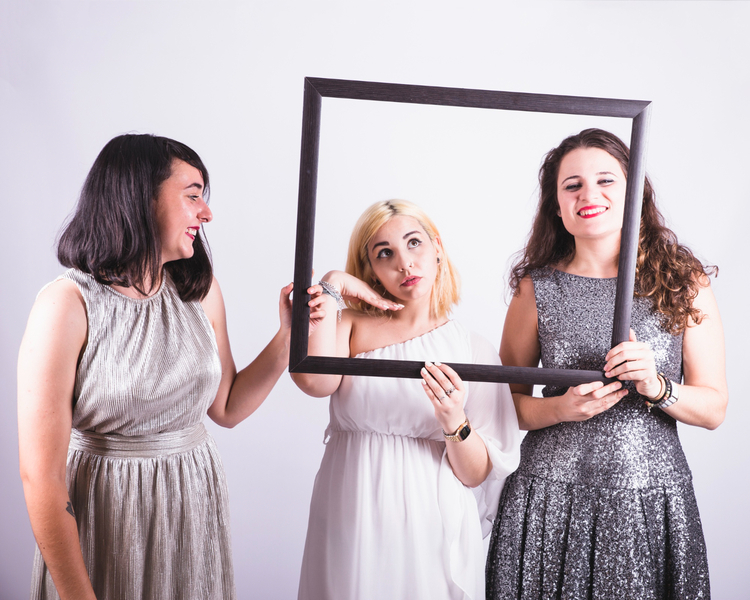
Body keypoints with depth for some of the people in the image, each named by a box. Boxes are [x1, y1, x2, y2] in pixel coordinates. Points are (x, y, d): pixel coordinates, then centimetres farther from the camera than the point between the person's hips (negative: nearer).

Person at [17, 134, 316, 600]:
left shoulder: (199, 290, -1)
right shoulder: (68, 303, -17)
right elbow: (42, 475, -17)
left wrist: (289, 336, -4)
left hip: (196, 505, 5)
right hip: (105, 517, -4)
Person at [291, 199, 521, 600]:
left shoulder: (473, 349, -2)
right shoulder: (353, 326, 1)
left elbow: (475, 475, -3)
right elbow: (314, 381, -22)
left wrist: (454, 421, -22)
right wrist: (331, 287, -12)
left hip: (432, 529, 0)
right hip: (351, 525, 1)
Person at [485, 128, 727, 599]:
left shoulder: (684, 283, 0)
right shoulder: (537, 288, -1)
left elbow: (714, 409, 1)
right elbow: (508, 403, 3)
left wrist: (655, 387, -17)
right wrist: (562, 407, -15)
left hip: (650, 502, 1)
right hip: (550, 502, 0)